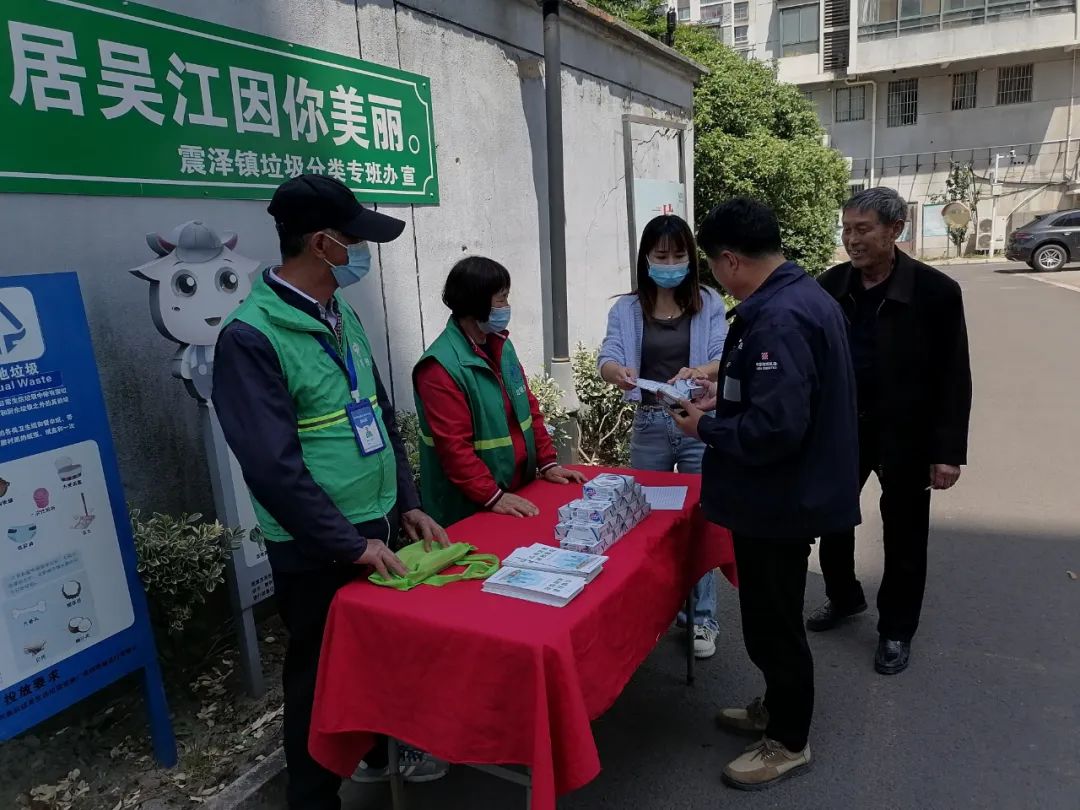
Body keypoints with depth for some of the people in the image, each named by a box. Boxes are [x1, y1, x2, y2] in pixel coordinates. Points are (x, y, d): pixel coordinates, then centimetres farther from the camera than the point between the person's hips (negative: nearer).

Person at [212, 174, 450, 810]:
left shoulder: (341, 315, 7)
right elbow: (274, 467, -22)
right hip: (318, 551, -7)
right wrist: (351, 545, -18)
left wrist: (407, 503, 8)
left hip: (381, 526, 7)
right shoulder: (251, 336, -19)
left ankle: (383, 749, 47)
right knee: (323, 676, 11)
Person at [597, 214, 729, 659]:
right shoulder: (626, 309, 0)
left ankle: (701, 617, 21)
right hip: (649, 425, 2)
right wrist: (617, 372, -36)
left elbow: (724, 358, -12)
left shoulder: (709, 303, -2)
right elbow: (607, 358, -12)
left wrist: (699, 371, -35)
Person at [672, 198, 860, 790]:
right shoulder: (804, 296, 7)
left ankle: (788, 741, 28)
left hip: (778, 500, -10)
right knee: (774, 614, 24)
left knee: (771, 622, 8)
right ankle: (779, 706, 43)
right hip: (797, 490, 10)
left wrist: (706, 427, -16)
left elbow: (775, 428, -32)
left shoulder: (777, 319, -27)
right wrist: (723, 401, 8)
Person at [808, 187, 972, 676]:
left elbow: (954, 377, -10)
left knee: (904, 538, 10)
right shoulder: (830, 286, -4)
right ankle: (843, 597, 40)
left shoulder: (935, 291, -13)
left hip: (905, 436, -3)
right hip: (840, 428, 3)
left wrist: (949, 451, -12)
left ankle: (896, 630, 30)